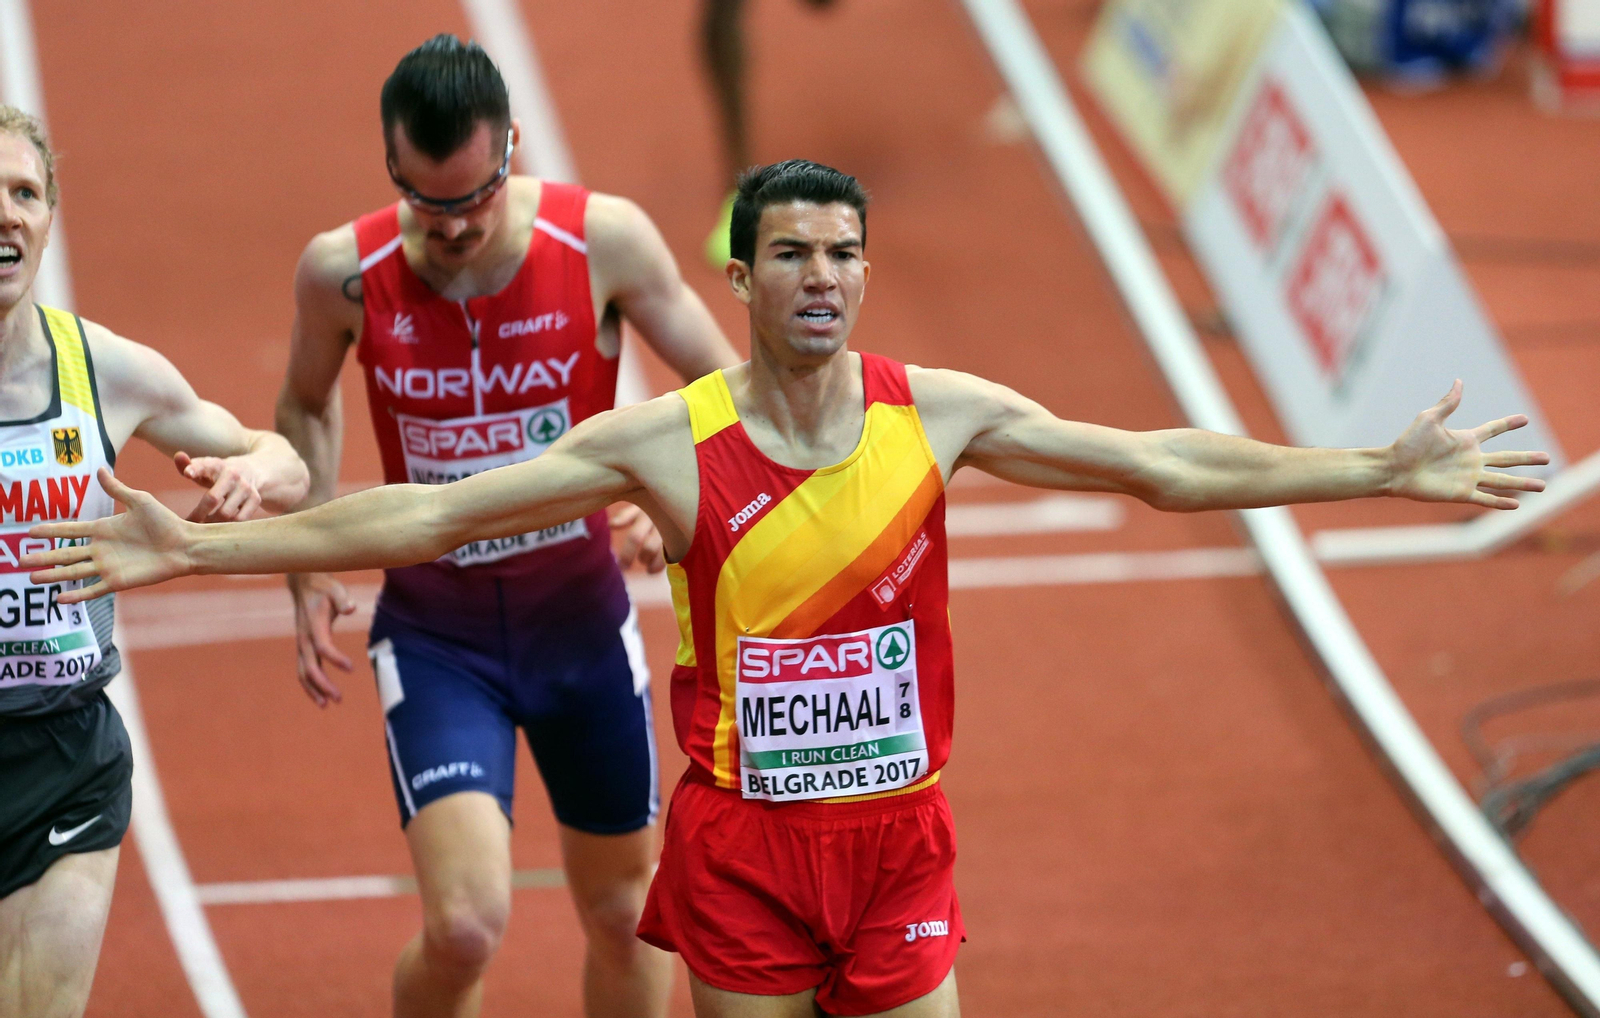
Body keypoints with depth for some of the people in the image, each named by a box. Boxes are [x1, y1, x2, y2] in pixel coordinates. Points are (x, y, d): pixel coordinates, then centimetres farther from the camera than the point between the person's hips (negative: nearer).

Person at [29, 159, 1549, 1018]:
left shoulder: (937, 413, -3)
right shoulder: (667, 441, -9)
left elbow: (1167, 467, 2)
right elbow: (425, 513, -9)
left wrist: (1383, 472, 0)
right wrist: (198, 548, -14)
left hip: (898, 835, 2)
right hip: (744, 839, -2)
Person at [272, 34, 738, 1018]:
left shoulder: (604, 241, -14)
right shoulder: (344, 272, -13)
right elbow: (309, 404, 9)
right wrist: (311, 574, 1)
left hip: (582, 615, 2)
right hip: (434, 632, -2)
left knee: (623, 910, 16)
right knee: (465, 927, -18)